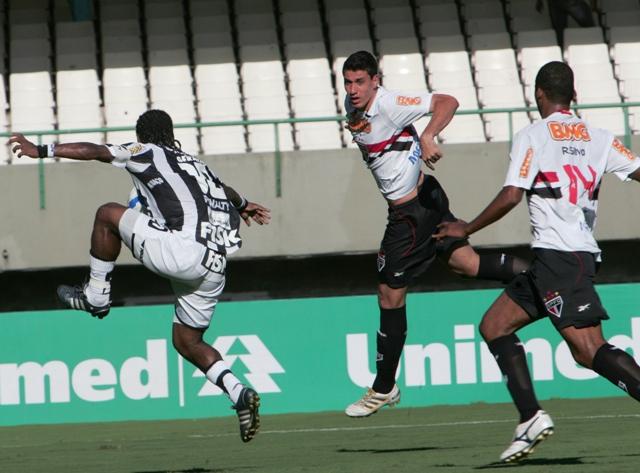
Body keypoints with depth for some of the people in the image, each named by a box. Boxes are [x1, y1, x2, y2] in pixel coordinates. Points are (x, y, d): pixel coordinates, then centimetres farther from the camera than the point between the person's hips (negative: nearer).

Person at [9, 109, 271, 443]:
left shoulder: (148, 153, 9)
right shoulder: (196, 164, 30)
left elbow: (95, 151, 2)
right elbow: (224, 191, 49)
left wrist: (42, 151, 6)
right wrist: (242, 205, 71)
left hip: (183, 252, -8)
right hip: (214, 268, 8)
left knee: (108, 214, 8)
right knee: (186, 341, 18)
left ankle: (96, 296, 10)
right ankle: (239, 394, -2)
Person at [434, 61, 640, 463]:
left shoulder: (532, 138, -4)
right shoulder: (598, 138, 12)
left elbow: (511, 196, -12)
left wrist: (467, 230, 1)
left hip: (558, 257, -8)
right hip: (583, 252, 8)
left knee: (588, 348, -15)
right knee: (494, 325, 10)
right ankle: (531, 417, -1)